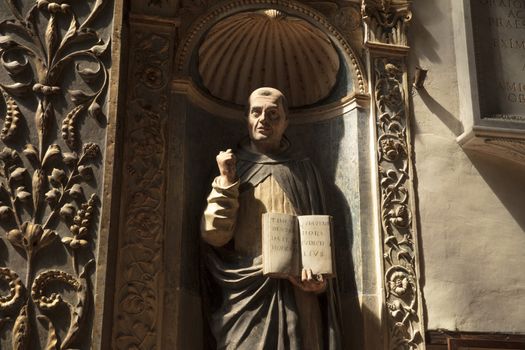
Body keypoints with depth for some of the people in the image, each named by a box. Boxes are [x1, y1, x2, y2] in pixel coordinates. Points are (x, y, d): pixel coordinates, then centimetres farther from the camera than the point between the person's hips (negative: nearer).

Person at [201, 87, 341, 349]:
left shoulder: (302, 170, 14)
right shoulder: (232, 168, 12)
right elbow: (213, 235, 1)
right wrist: (226, 180, -5)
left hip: (297, 294, 1)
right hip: (245, 296, 0)